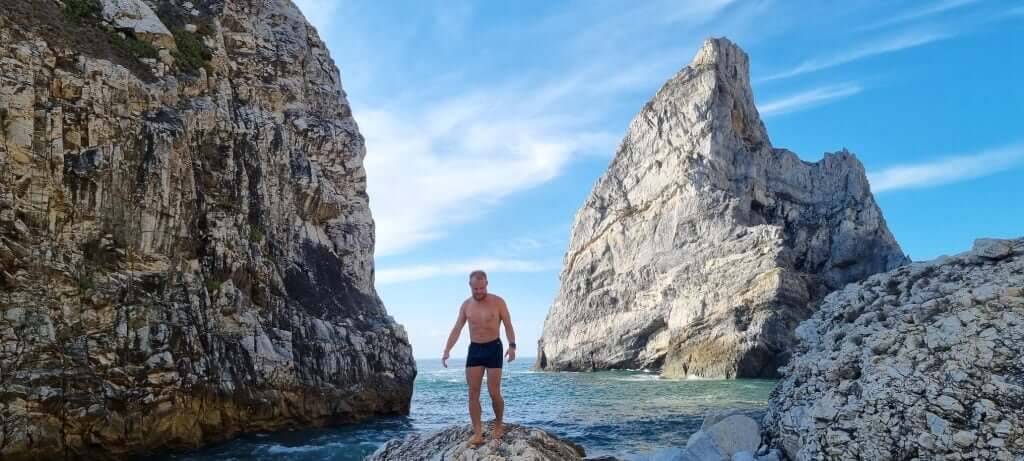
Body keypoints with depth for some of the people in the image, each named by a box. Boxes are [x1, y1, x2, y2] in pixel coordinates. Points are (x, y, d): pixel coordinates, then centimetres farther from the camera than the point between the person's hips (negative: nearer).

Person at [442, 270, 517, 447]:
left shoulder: (498, 302, -5)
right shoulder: (466, 305, 5)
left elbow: (508, 325, -4)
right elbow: (456, 329, 6)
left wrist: (512, 346, -19)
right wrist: (447, 350, -5)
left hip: (493, 348, -3)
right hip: (474, 349, 3)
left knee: (494, 392, -6)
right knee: (473, 393, -3)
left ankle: (499, 424, 19)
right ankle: (477, 433, 0)